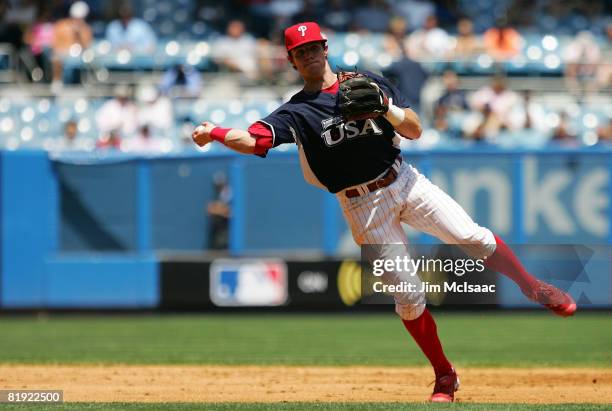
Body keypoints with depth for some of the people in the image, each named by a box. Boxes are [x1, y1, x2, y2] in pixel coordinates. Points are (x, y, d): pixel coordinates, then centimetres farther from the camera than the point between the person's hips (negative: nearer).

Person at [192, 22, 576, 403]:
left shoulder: (372, 84, 3)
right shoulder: (296, 111, -3)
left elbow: (415, 131, 0)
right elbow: (253, 140, -18)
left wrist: (385, 106, -19)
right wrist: (214, 133, -37)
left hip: (405, 182, 1)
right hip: (365, 206, -1)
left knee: (475, 239, -11)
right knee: (409, 296, -4)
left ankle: (533, 287, 15)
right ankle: (445, 377, 11)